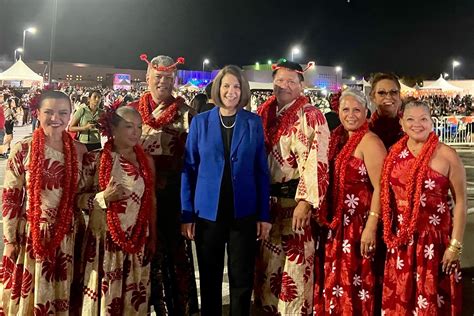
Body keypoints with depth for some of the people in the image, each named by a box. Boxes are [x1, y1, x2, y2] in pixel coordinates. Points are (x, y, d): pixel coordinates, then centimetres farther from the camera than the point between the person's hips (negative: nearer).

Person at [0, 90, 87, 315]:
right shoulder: (23, 149, -9)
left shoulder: (79, 151, -1)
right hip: (30, 234, -2)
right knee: (27, 295, 11)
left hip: (66, 236, 3)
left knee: (61, 295, 16)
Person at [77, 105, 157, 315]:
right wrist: (104, 197, -20)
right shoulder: (95, 159, -6)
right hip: (104, 242, -3)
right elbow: (77, 198, -5)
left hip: (138, 244, 3)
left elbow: (151, 203, 10)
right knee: (104, 297, 5)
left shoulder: (147, 161, 4)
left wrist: (153, 239, 11)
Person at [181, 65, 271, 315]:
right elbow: (189, 169, 2)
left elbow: (261, 171, 2)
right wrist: (187, 213, -3)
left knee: (242, 278, 9)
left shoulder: (254, 123, 2)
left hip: (244, 212, 0)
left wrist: (264, 214, -2)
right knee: (209, 278, 12)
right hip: (208, 212, 0)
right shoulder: (200, 122, 2)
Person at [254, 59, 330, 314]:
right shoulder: (264, 114, 10)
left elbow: (316, 161, -15)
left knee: (293, 263, -1)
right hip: (266, 198, 6)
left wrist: (305, 201, -22)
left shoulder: (310, 116, -8)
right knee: (266, 261, 14)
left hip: (294, 198, -6)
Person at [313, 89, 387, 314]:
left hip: (359, 224, -8)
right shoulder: (339, 138, 10)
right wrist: (328, 220, 13)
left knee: (355, 284, 2)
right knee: (336, 281, 17)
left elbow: (380, 188, -20)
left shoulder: (370, 142, -14)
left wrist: (371, 227, -25)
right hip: (338, 223, 8)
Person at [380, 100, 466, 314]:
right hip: (400, 240, 4)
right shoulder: (394, 153, 4)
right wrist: (389, 235, 9)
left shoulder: (446, 155, -8)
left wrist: (455, 245, -10)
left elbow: (460, 201, -7)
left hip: (434, 239, -4)